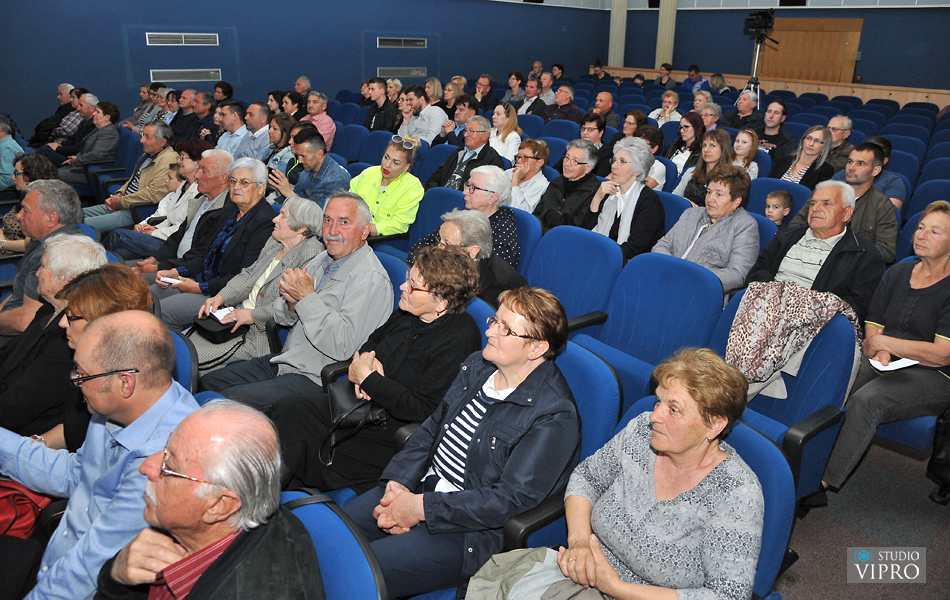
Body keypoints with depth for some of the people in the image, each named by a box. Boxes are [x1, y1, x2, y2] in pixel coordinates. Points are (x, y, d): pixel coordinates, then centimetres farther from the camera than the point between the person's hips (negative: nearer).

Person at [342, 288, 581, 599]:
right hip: (422, 485, 8)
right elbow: (432, 427, 10)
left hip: (470, 528, -7)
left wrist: (422, 507, -20)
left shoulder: (554, 417, -20)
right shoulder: (477, 366, 5)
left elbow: (510, 500, -22)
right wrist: (399, 483, -6)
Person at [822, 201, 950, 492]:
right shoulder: (897, 273, 13)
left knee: (866, 400, -34)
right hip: (885, 365, 5)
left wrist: (883, 341, -11)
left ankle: (824, 481, -29)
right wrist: (878, 353, -11)